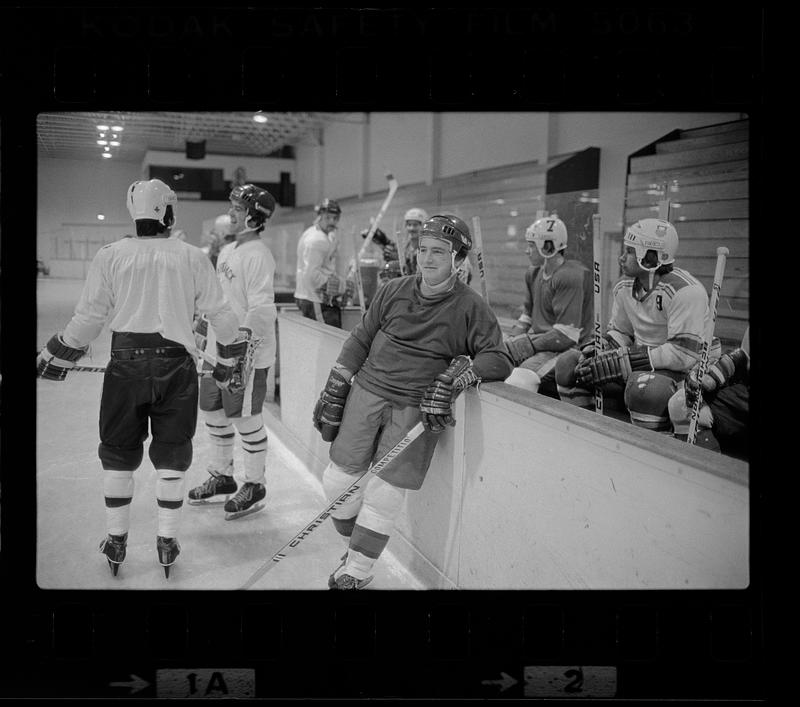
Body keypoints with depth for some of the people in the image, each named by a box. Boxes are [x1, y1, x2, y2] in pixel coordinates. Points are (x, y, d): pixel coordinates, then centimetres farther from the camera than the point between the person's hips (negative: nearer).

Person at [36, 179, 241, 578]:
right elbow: (220, 314, 3)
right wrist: (230, 357, 18)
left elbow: (89, 318, -1)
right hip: (177, 365, 0)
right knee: (171, 455, 11)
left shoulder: (110, 255, -2)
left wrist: (54, 359, 12)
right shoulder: (192, 257, -1)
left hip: (126, 365, 0)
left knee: (119, 453, 14)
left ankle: (116, 543, 23)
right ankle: (167, 544, 18)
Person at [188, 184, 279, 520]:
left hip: (247, 353, -9)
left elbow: (261, 308, -25)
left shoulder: (258, 255, -16)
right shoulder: (227, 251, 13)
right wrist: (202, 331, 26)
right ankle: (221, 477, 33)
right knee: (214, 413, 17)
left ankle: (254, 486, 16)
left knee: (245, 418, 0)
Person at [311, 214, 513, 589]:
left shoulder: (470, 307, -4)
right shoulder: (393, 291, 6)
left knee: (383, 494, -5)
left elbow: (499, 360, -10)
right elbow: (360, 340, 13)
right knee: (339, 480, 1)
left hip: (416, 407, -3)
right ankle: (355, 547, 26)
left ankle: (356, 571, 15)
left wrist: (453, 378, -25)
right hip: (368, 391, 4)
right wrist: (334, 390, 10)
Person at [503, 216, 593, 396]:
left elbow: (566, 336, -21)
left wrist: (524, 346, -17)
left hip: (568, 348, -9)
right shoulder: (533, 274, 15)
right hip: (539, 342, 9)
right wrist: (510, 342, 0)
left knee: (521, 378, -31)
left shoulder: (570, 277, -16)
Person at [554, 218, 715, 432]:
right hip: (641, 363, 8)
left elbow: (684, 354, -26)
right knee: (568, 364, -6)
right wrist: (598, 350, -9)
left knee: (643, 385, -41)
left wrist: (618, 362, -27)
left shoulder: (686, 291, -22)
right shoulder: (625, 287, 4)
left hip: (680, 370, -7)